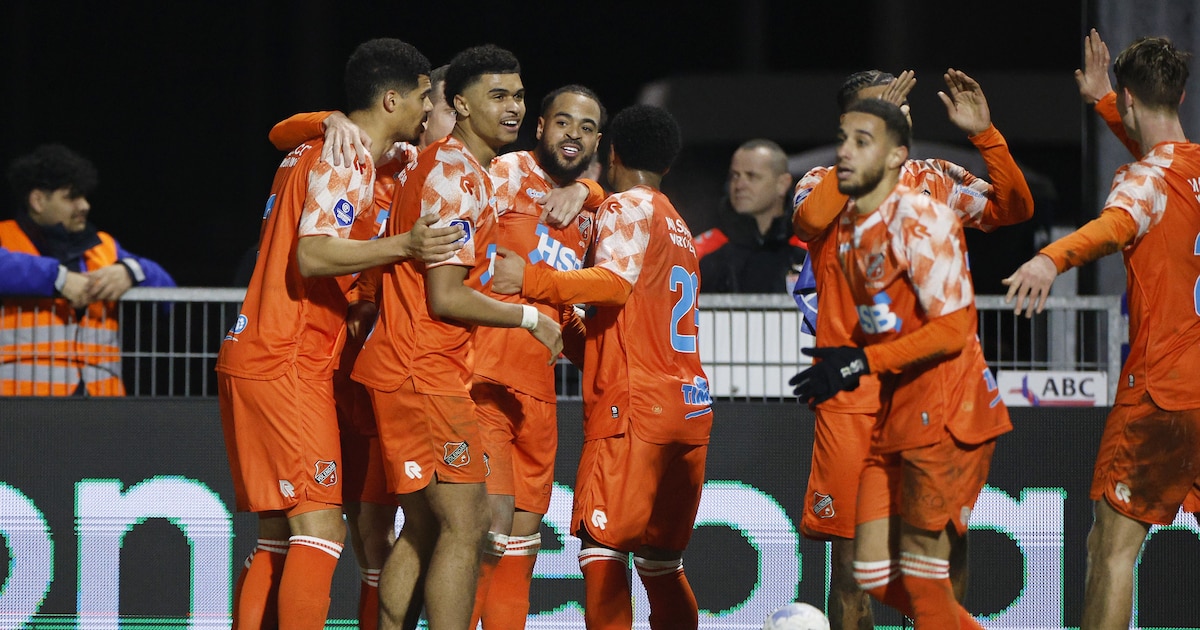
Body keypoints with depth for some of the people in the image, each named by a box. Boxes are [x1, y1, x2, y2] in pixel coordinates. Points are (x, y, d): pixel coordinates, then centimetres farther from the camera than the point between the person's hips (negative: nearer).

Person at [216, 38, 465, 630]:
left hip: (252, 359, 10)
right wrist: (403, 244, -32)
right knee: (319, 530, -14)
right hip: (288, 366, -10)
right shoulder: (346, 161, -11)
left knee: (276, 536, 10)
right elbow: (312, 256, -23)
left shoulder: (312, 152, 18)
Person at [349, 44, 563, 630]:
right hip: (425, 375, -10)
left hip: (407, 372, 10)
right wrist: (529, 317, -8)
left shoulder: (438, 163, 16)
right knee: (465, 525, -12)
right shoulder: (458, 176, -15)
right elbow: (446, 298, -19)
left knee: (424, 527, 12)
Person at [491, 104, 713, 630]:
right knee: (661, 557, 12)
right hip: (690, 410, 9)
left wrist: (531, 281, -23)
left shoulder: (627, 207, -2)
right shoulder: (677, 225, 25)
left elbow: (616, 281, -19)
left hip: (634, 408, -9)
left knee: (600, 544, -13)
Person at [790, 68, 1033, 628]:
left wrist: (985, 136, -11)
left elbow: (1013, 209, 0)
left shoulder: (936, 181, 11)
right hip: (853, 391, -2)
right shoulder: (824, 183, 4)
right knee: (849, 542, -3)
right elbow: (809, 219, -19)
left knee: (950, 538, 2)